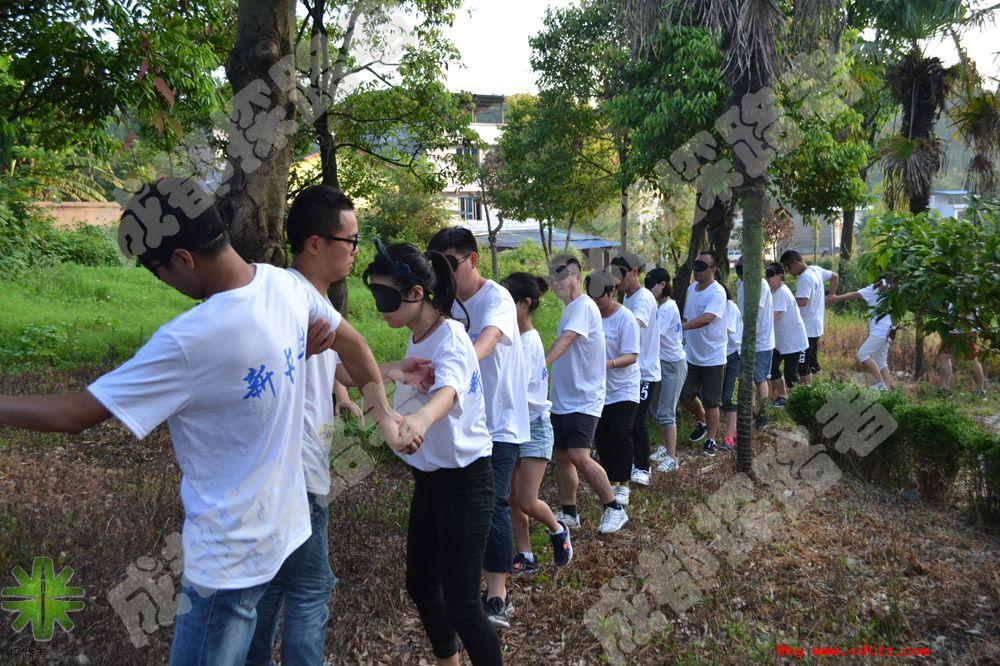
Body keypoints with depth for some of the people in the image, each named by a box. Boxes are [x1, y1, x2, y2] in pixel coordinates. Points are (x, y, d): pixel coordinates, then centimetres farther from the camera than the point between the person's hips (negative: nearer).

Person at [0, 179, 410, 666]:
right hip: (287, 523, 8)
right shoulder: (287, 285, -6)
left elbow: (71, 415, -19)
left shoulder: (187, 342, -28)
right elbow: (349, 342, 12)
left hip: (230, 559, -8)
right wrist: (384, 413, 24)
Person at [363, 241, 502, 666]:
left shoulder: (448, 339, -24)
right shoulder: (415, 338, 3)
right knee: (420, 585, 18)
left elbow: (448, 390, -48)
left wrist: (420, 418, -66)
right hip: (428, 479, 9)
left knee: (460, 604, -6)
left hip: (464, 482, -9)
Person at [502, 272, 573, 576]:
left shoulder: (528, 341, -20)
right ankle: (525, 557, 19)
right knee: (512, 498, 8)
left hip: (534, 428, -7)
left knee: (525, 500, -5)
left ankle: (558, 531, 24)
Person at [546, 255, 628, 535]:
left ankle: (614, 508, 2)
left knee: (578, 456, -16)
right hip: (562, 399, 9)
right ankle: (568, 513, 27)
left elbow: (565, 339, -33)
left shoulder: (583, 307, -16)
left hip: (584, 399, -9)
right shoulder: (570, 308, 13)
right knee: (560, 455, 13)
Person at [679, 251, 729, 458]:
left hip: (712, 357, -6)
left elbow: (707, 318, -33)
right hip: (691, 355, 7)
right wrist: (684, 340, 10)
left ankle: (710, 440, 19)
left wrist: (680, 327, -42)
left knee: (711, 402, 4)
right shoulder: (691, 289, 6)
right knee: (686, 396, 12)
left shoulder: (717, 292, -18)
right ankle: (701, 421, 39)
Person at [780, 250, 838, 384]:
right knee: (813, 362, 18)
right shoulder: (816, 270, 7)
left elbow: (802, 301, -33)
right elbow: (834, 276, 24)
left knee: (802, 365, -3)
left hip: (807, 330, -10)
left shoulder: (804, 278, -22)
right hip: (816, 327, 10)